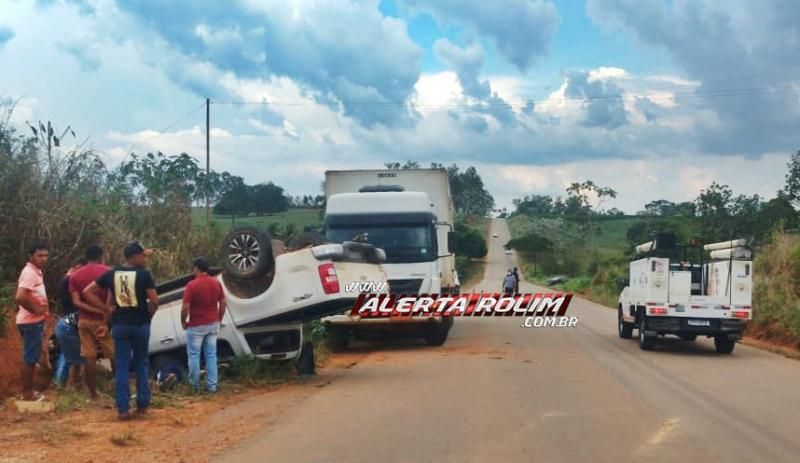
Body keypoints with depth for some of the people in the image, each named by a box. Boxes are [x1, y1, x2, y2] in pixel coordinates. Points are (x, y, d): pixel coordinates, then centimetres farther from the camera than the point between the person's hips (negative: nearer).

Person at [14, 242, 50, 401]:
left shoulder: (35, 271, 13)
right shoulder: (30, 272, -18)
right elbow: (19, 297, -30)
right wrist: (35, 310, -19)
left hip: (35, 321, 10)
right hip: (31, 322, -10)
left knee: (32, 358, 15)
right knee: (30, 358, -3)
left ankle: (29, 391, 23)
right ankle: (27, 393, 4)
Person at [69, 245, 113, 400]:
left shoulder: (75, 276, 7)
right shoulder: (108, 272, -2)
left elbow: (76, 302, -5)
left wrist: (97, 311, -13)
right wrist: (105, 314, -11)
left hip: (84, 320, 3)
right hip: (103, 320, -3)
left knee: (89, 358, 4)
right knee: (115, 356, 4)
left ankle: (93, 393, 7)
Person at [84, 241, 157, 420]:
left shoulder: (112, 273, 3)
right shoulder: (144, 274, -9)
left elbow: (88, 292, 4)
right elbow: (154, 300, -17)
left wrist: (107, 308, 3)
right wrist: (150, 312, 3)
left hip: (120, 325, 2)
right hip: (140, 324, -2)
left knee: (122, 366, 5)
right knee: (141, 365, 12)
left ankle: (123, 409, 2)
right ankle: (142, 404, 14)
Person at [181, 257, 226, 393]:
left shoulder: (192, 285, -16)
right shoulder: (216, 283, 1)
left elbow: (185, 307, -17)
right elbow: (223, 303, 5)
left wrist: (183, 322, -2)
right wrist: (219, 319, 15)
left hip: (196, 326, -5)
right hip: (213, 324, 5)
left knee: (194, 355, 8)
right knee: (211, 355, 10)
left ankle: (195, 384, 14)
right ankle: (211, 385, 10)